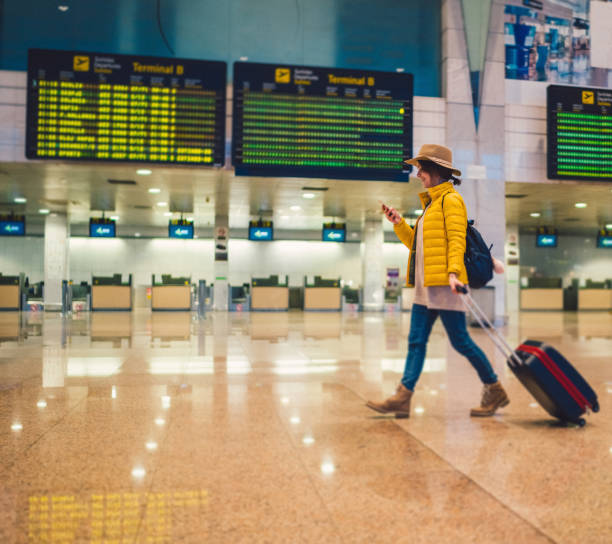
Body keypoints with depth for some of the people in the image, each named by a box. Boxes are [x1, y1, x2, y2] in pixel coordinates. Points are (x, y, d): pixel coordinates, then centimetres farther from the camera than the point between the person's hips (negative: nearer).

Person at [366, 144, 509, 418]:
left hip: (444, 283, -9)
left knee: (460, 340, -3)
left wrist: (454, 272, -27)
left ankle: (495, 391, 13)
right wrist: (398, 223, 13)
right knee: (416, 341, 3)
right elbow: (416, 244, 22)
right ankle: (402, 398, 2)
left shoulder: (451, 200, -5)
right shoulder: (431, 203, 22)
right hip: (426, 285, 9)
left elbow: (457, 240, -15)